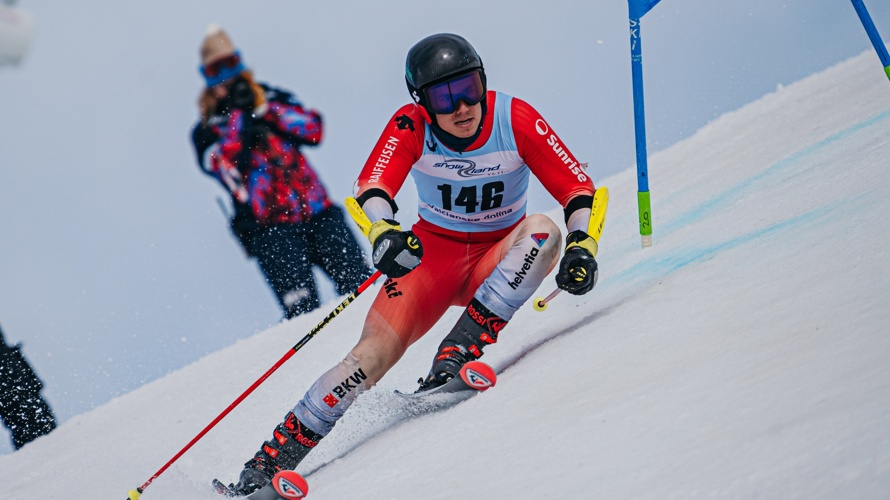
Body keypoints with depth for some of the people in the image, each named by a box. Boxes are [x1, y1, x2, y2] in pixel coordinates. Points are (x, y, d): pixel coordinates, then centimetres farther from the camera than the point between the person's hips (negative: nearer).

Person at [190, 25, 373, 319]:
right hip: (270, 225, -4)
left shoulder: (271, 98, 18)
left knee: (360, 285, -6)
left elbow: (313, 130, 1)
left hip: (317, 209, 4)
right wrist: (238, 115, -9)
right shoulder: (206, 132, 8)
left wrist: (264, 108, -6)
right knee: (304, 313, -19)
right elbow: (227, 167, -12)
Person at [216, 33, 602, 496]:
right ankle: (274, 458, -16)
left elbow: (577, 189, -13)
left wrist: (581, 246, -30)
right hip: (434, 251, -1)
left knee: (544, 232, -31)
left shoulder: (515, 120, -17)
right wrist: (383, 230, -51)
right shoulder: (410, 127, -16)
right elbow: (371, 188, -29)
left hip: (498, 260, 1)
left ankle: (458, 352, -32)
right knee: (375, 351, -22)